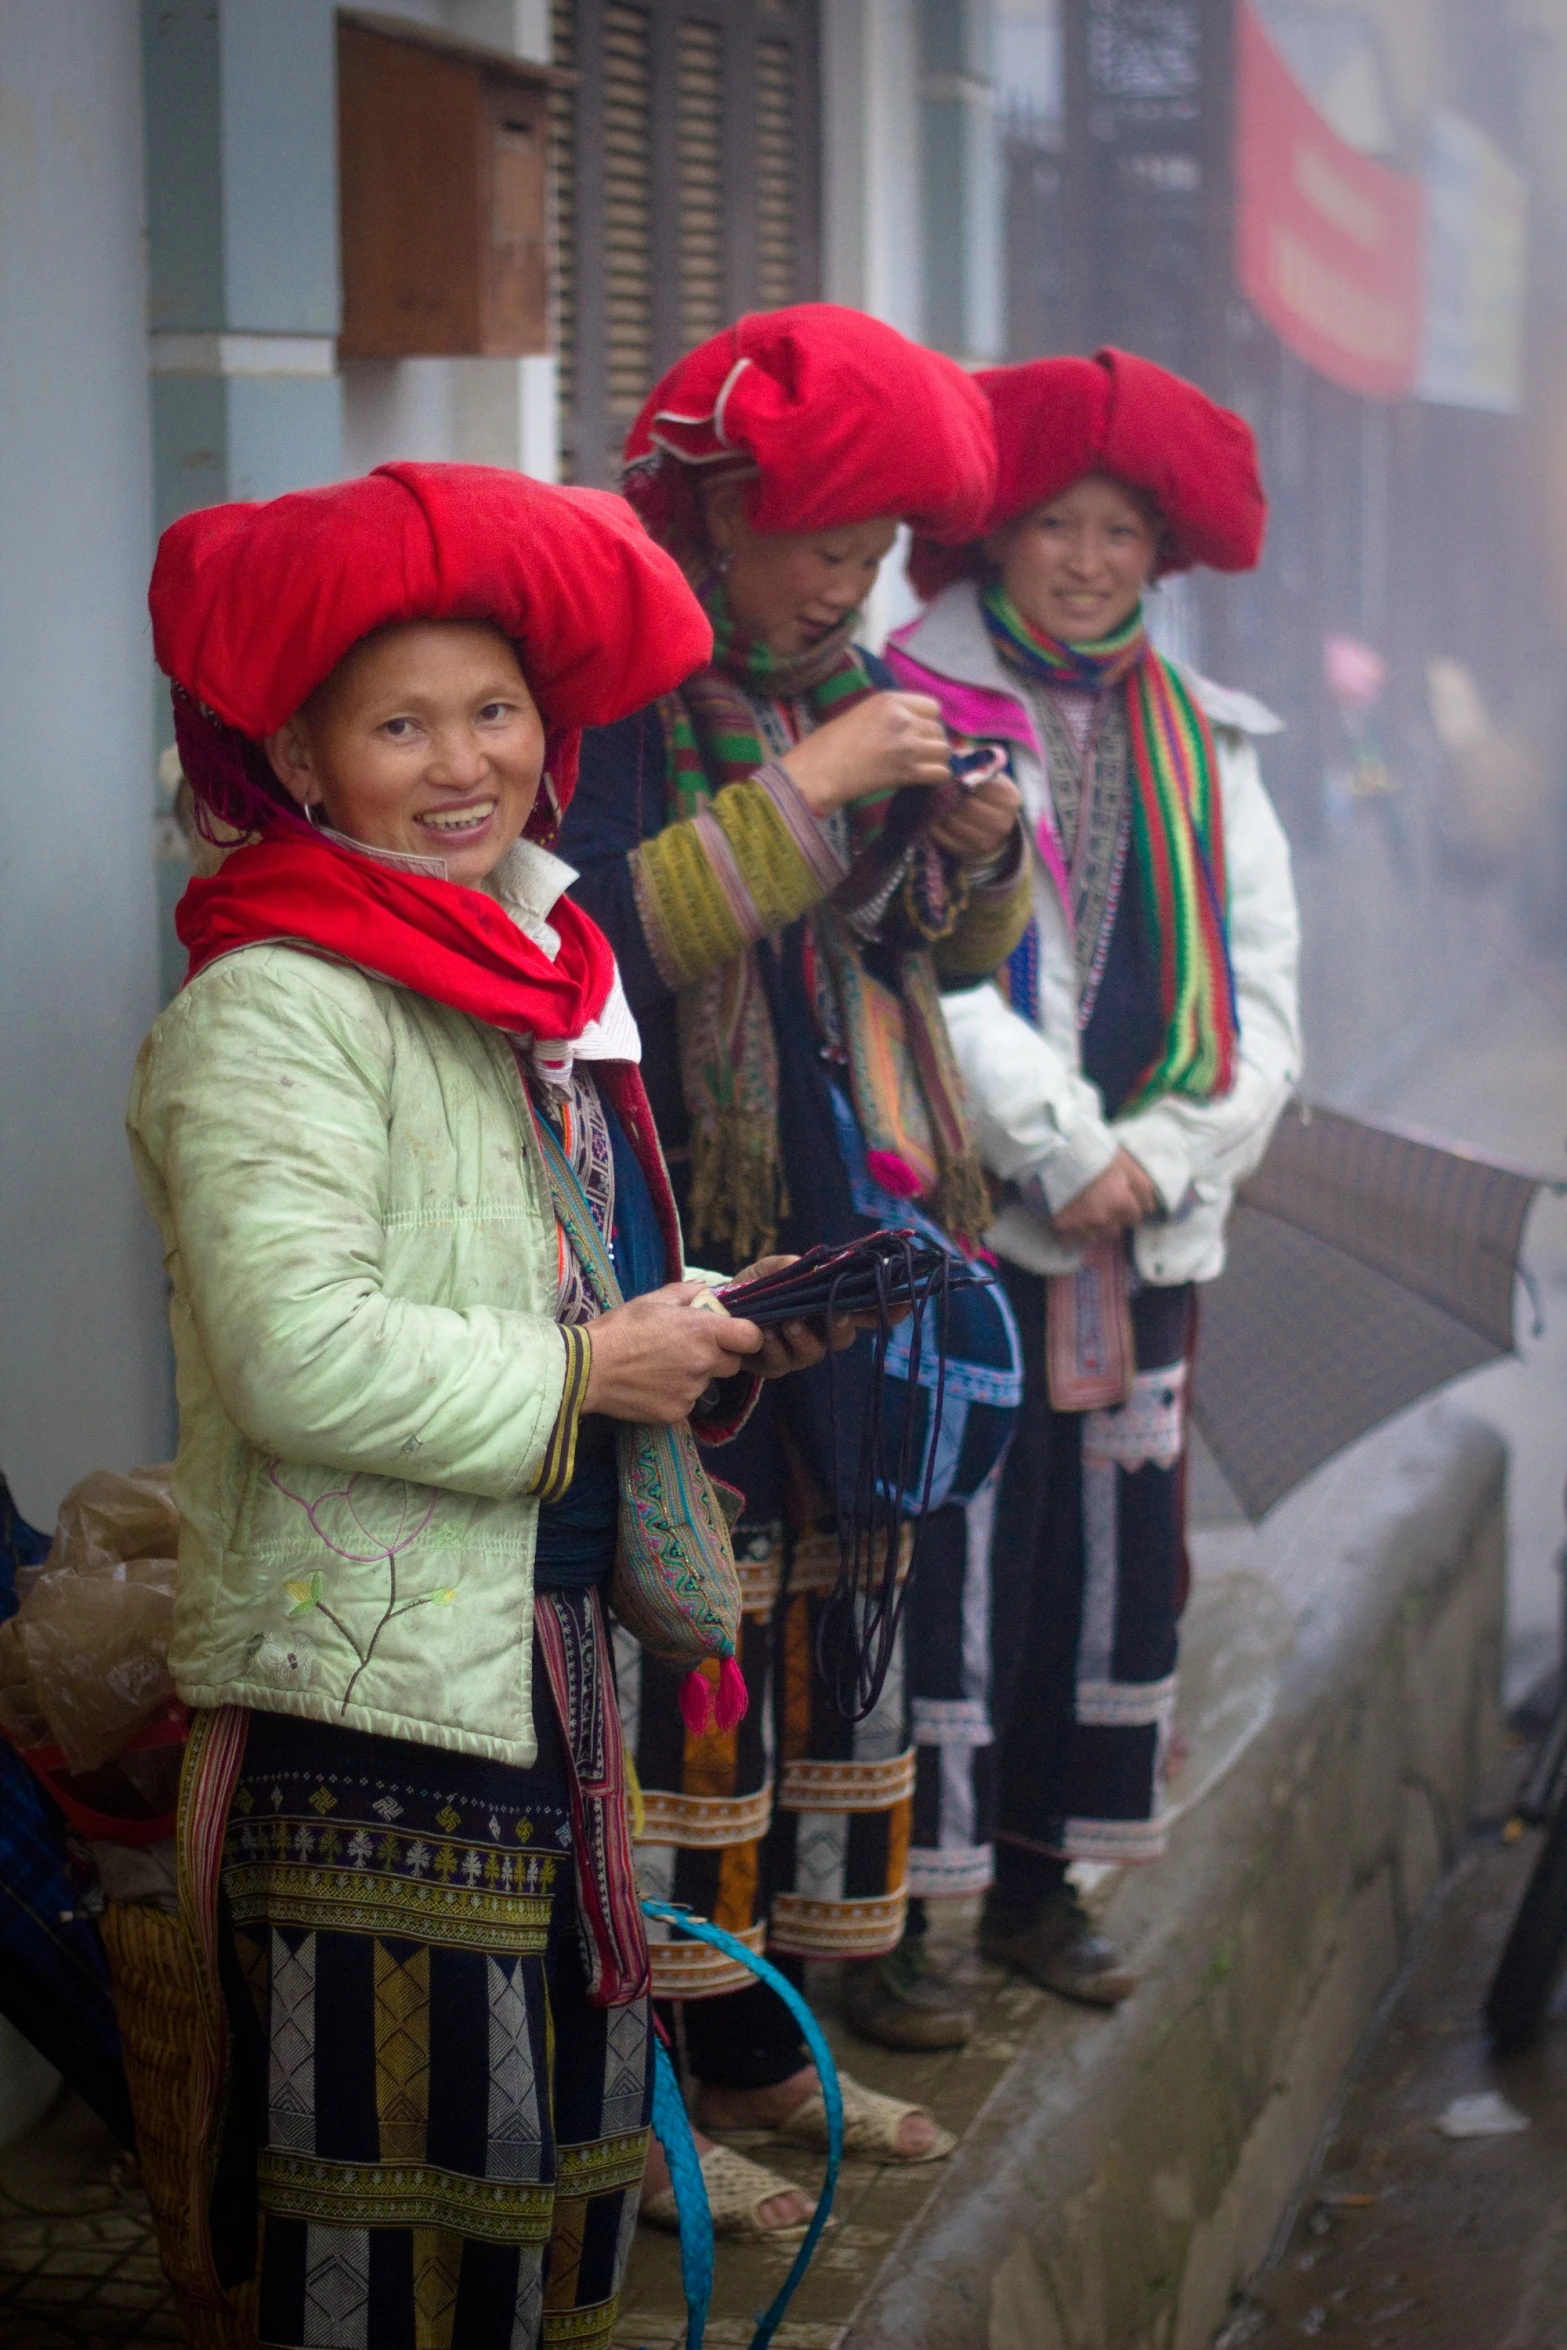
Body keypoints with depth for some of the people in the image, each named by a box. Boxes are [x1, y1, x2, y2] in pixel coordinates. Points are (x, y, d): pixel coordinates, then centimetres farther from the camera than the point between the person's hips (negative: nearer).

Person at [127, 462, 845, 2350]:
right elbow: (300, 1352, -27)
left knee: (572, 2120, 18)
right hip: (369, 1688, -10)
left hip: (546, 1647, 10)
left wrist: (715, 1331, 7)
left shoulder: (533, 978, 15)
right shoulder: (276, 1006, -16)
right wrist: (587, 1373, -17)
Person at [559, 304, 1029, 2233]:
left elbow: (950, 957, 21)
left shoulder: (854, 691, 15)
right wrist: (803, 789, -22)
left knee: (839, 1604, 12)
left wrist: (981, 845, 0)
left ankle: (765, 2037, 24)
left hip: (860, 1227, 8)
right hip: (693, 1239, -8)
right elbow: (600, 925, -23)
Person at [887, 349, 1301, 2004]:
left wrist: (1160, 1155, -6)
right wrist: (1065, 1152, -14)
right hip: (966, 1224, -5)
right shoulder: (916, 715, -2)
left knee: (1119, 1552, 10)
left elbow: (1259, 999, 9)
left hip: (1151, 1233, 6)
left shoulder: (1204, 748, 15)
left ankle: (1039, 1881, 24)